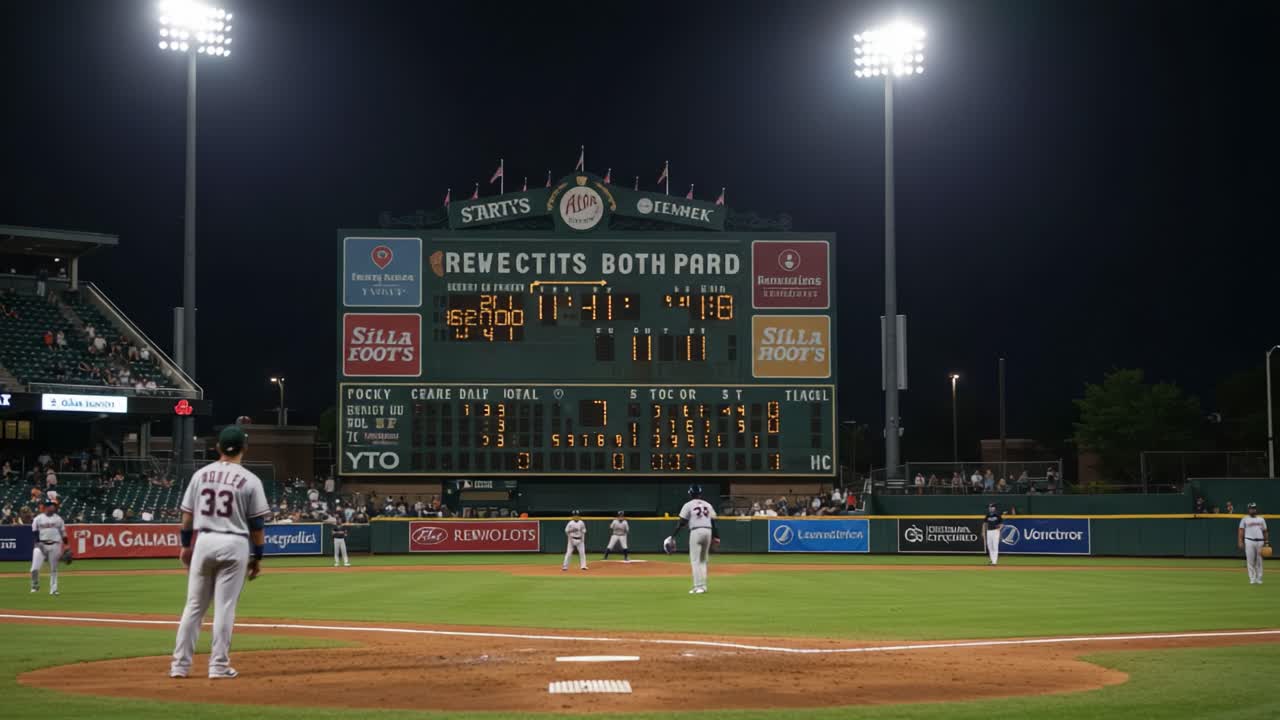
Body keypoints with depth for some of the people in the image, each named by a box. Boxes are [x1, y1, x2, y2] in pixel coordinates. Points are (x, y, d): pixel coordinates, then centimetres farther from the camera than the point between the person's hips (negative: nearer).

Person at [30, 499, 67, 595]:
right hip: (41, 545, -2)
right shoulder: (38, 518, 3)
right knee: (35, 568, -10)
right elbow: (34, 532, 0)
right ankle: (35, 586, 11)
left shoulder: (58, 519, 9)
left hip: (54, 545, 2)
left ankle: (53, 589, 12)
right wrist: (38, 543, -13)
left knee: (54, 569, 5)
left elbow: (63, 533, 10)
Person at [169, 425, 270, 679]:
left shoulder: (200, 475, 4)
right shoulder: (249, 480, -6)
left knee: (194, 605, 11)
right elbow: (257, 524, -4)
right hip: (235, 544, -3)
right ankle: (219, 666, 3)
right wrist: (258, 556, 3)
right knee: (225, 607, 1)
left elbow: (187, 515, 7)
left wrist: (186, 545, 18)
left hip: (204, 541, 3)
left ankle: (180, 664, 12)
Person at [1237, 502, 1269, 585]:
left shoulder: (1261, 519, 15)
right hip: (1249, 541, -3)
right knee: (1250, 560, -5)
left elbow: (1265, 531, 15)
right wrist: (1240, 541, -9)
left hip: (1260, 541, 3)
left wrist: (1266, 542, 7)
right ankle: (1252, 579, -1)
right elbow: (1241, 531, 2)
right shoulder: (1245, 519, 7)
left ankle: (1259, 579, 11)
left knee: (1259, 561, 3)